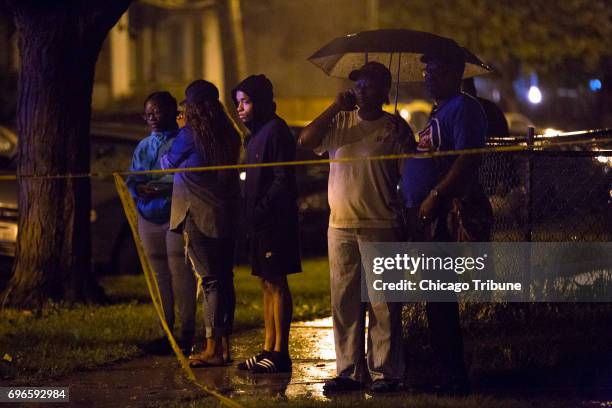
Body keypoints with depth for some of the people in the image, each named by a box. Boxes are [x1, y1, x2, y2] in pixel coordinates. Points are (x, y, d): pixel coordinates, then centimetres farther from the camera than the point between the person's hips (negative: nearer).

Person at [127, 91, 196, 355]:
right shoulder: (143, 146, 18)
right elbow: (132, 179, 16)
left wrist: (160, 189, -22)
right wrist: (139, 188, -7)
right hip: (149, 218, 7)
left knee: (180, 275, -8)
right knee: (159, 276, 9)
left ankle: (187, 335, -3)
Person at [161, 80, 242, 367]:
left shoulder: (189, 135, -10)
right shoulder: (229, 135, 7)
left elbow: (168, 163, 4)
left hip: (199, 216, -6)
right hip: (227, 215, 6)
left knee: (209, 279, -6)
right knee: (224, 277, 10)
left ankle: (212, 349, -5)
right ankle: (224, 345, 15)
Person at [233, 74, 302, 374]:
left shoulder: (275, 132, -12)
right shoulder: (256, 134, 18)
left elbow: (283, 181, -17)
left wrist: (260, 211, -18)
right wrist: (251, 215, 11)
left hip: (275, 221, -10)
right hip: (261, 223, 10)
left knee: (276, 282, -7)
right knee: (267, 283, 10)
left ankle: (280, 352, -6)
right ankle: (269, 349, 14)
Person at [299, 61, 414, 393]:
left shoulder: (395, 127, 3)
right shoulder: (339, 122, 12)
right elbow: (306, 140, -2)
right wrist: (336, 107, -5)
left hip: (381, 228, -4)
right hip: (340, 227, 4)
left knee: (383, 304, -3)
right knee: (344, 302, 6)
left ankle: (385, 372, 1)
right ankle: (349, 371, 12)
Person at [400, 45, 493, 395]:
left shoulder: (463, 108, -9)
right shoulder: (440, 111, 22)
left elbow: (468, 159, -21)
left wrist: (435, 195, -24)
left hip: (447, 217, -10)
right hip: (427, 220, 10)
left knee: (439, 300, -10)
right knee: (437, 300, 11)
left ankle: (456, 376, -7)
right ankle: (453, 374, 16)